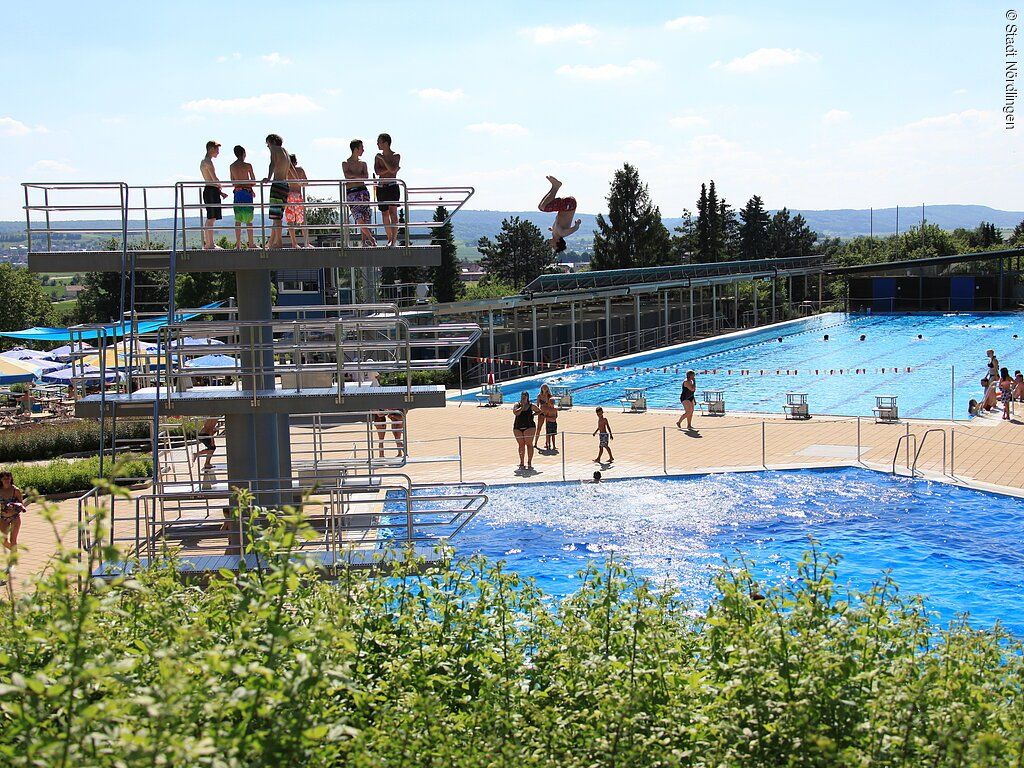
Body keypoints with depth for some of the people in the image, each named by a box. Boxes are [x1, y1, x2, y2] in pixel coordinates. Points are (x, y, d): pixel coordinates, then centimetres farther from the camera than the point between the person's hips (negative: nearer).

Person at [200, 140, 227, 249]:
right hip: (212, 190, -10)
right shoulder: (208, 162, -12)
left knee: (210, 219, 14)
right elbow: (214, 179, -19)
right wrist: (220, 185, 2)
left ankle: (207, 242, 18)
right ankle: (209, 244, -9)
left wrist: (220, 192, 18)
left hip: (207, 190, 10)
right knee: (211, 218, -9)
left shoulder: (203, 162, 19)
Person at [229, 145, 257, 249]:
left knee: (238, 219, 6)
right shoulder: (247, 166, -8)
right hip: (247, 192, -4)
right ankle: (251, 243, -2)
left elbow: (233, 181, 14)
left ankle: (238, 243, 4)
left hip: (237, 192, 4)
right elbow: (253, 180, 0)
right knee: (248, 219, -1)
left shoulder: (232, 166, 6)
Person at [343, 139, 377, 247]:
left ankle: (364, 242, 1)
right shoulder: (345, 163, 4)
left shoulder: (363, 164, 16)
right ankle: (371, 238, -5)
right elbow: (347, 175, -13)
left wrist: (353, 175, -8)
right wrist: (360, 175, -9)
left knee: (365, 219, -3)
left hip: (363, 191, 4)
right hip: (351, 193, -4)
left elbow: (366, 177, 1)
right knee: (359, 218, -16)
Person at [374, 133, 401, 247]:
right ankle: (390, 239, 13)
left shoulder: (396, 156, -1)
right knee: (385, 214, 5)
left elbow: (392, 169, -17)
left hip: (393, 187, -4)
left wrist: (383, 158, -10)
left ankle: (394, 239, -18)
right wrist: (390, 169, -11)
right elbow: (377, 171, -4)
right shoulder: (378, 157, 10)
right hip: (381, 188, 5)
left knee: (393, 212, -14)